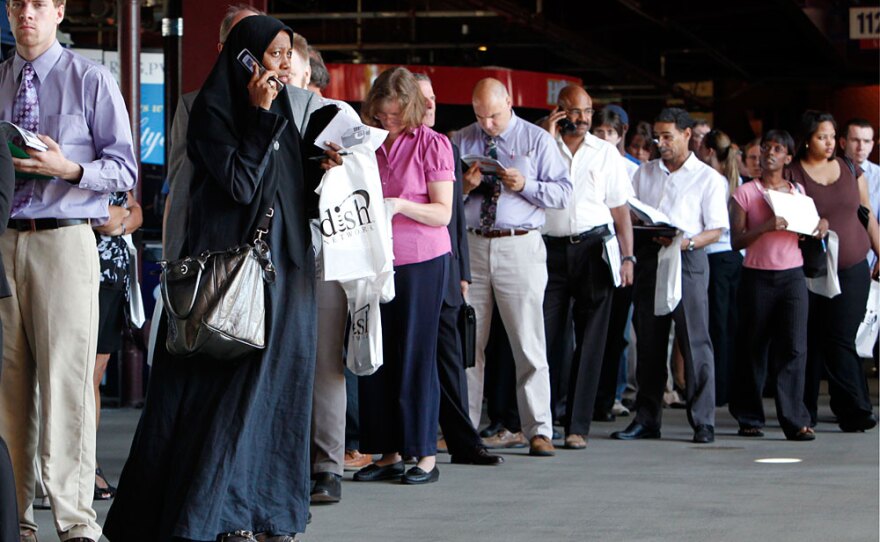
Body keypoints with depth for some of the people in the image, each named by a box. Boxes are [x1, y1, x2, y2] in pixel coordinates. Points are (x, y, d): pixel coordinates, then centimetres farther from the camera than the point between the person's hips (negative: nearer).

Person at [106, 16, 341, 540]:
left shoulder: (283, 116, 16)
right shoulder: (213, 109, -5)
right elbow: (240, 183, -16)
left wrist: (322, 169, 0)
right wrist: (259, 117, -15)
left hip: (284, 269, 7)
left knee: (276, 385, 4)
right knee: (229, 385, -7)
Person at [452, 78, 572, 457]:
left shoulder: (537, 140, 5)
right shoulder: (460, 141, 13)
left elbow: (564, 191, 0)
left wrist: (524, 185, -15)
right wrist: (465, 186, -8)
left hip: (520, 247, -3)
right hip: (470, 245, 3)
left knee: (529, 343, -5)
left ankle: (539, 432, -1)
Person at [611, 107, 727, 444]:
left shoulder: (708, 178, 4)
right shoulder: (644, 173, 18)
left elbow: (716, 230, -1)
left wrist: (686, 242, -19)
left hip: (687, 261, -5)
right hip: (648, 258, 5)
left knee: (694, 341, -7)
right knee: (649, 341, 7)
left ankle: (703, 422, -5)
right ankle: (646, 420, 12)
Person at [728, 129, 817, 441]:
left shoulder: (798, 192, 11)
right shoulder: (745, 193, 1)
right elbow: (736, 240, -6)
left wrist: (820, 227, -1)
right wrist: (766, 227, -20)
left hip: (793, 276, 2)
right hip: (758, 277, -2)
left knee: (794, 347, -8)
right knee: (753, 348, 4)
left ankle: (795, 421, -8)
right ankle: (749, 418, 16)